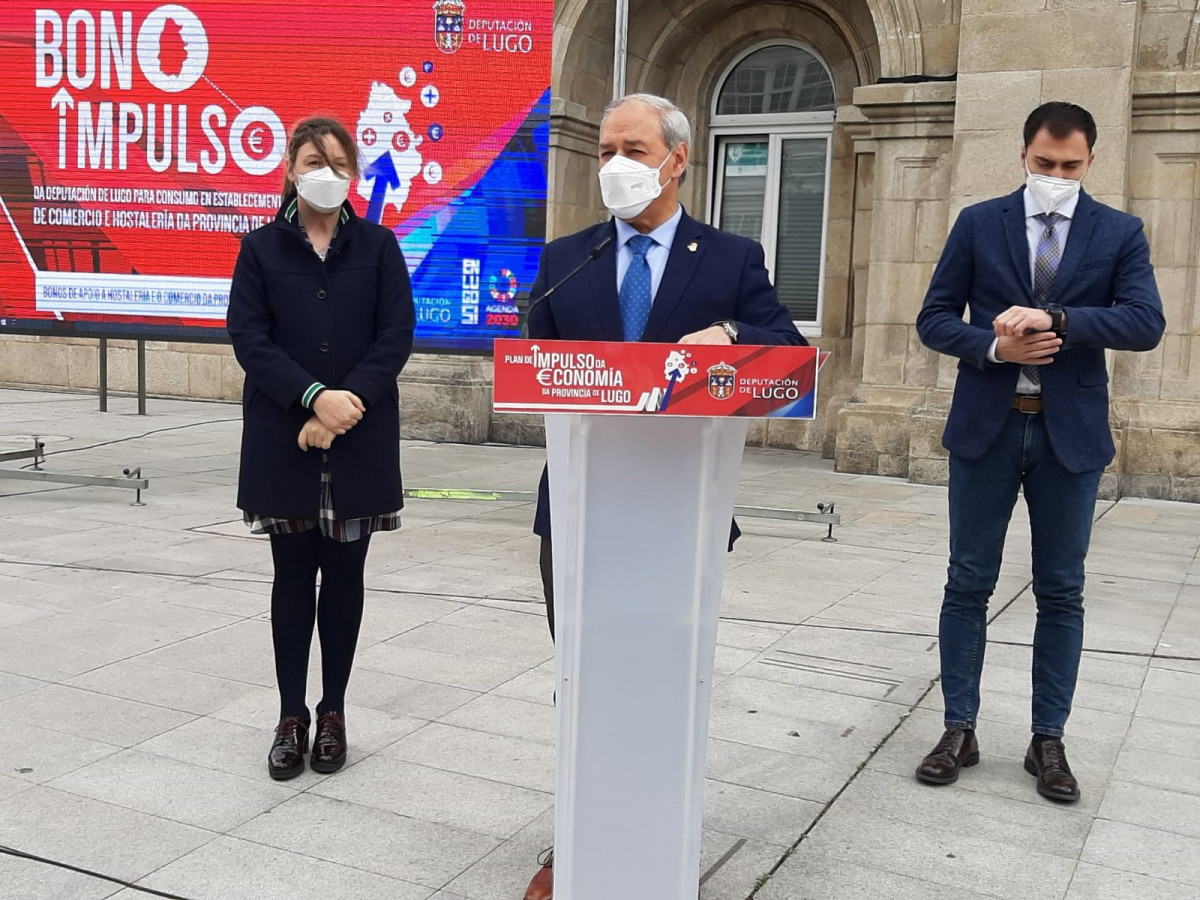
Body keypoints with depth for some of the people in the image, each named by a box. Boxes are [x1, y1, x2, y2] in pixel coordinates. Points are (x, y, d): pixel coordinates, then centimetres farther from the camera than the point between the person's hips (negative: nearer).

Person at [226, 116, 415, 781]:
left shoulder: (378, 246, 6)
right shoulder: (261, 248, 5)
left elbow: (396, 334, -2)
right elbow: (248, 336, -5)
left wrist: (347, 403, -14)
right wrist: (315, 397, -17)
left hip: (361, 440, 0)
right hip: (282, 439, 0)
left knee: (344, 575, 7)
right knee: (293, 576, 6)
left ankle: (333, 713, 19)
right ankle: (291, 716, 16)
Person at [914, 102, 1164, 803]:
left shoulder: (1120, 233, 4)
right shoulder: (978, 224, 4)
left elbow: (1146, 322, -10)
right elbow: (935, 318, 2)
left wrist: (1052, 318, -22)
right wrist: (993, 346, -16)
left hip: (1070, 432, 0)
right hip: (985, 427, 0)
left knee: (1062, 591, 7)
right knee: (969, 584, 5)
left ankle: (1049, 740, 19)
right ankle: (960, 730, 17)